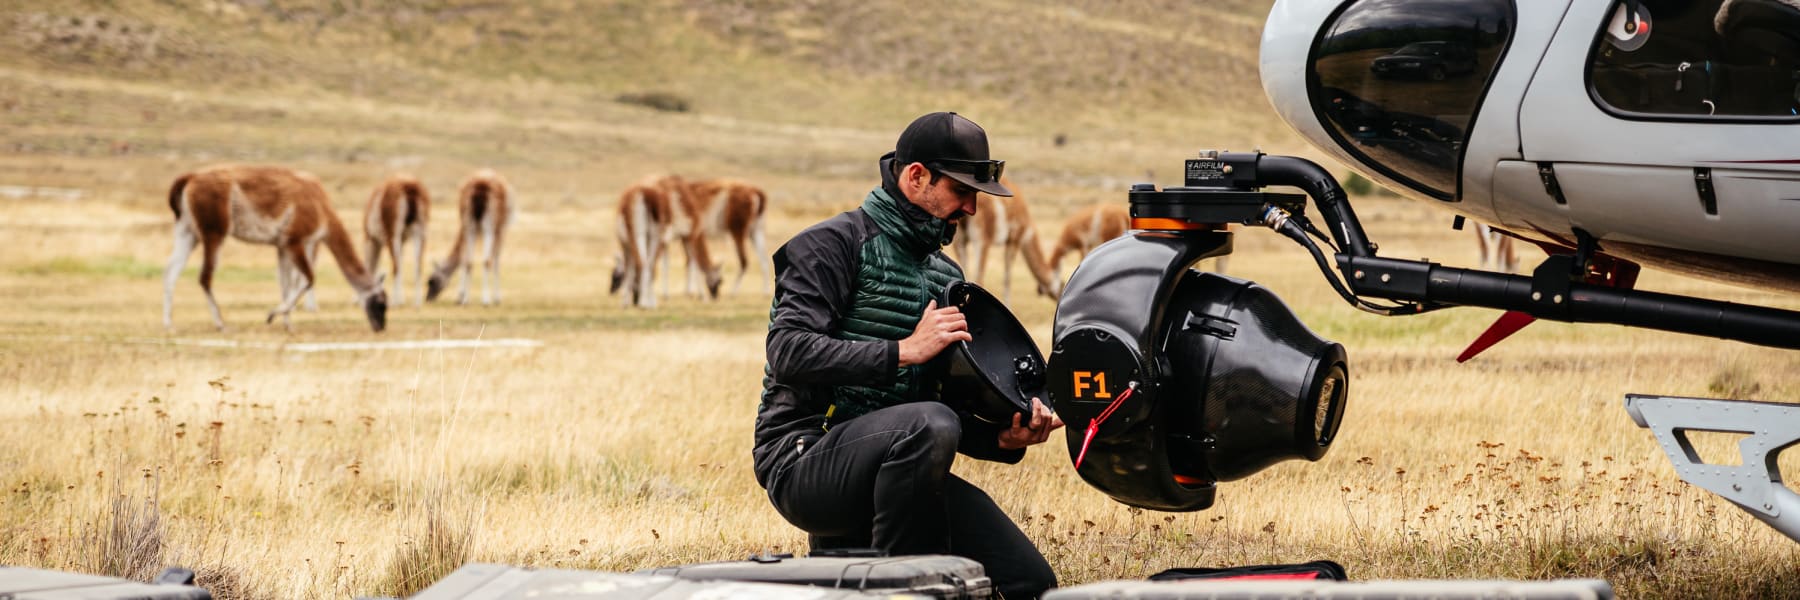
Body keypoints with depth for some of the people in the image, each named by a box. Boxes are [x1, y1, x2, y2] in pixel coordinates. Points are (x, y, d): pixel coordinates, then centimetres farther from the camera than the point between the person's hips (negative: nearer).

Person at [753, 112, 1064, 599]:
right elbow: (790, 352, -19)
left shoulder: (945, 276, 21)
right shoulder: (835, 244, -4)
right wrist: (905, 350, -21)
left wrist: (1004, 439, -1)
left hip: (890, 467, 8)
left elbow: (957, 408, 21)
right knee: (928, 425, -38)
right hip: (805, 462, -7)